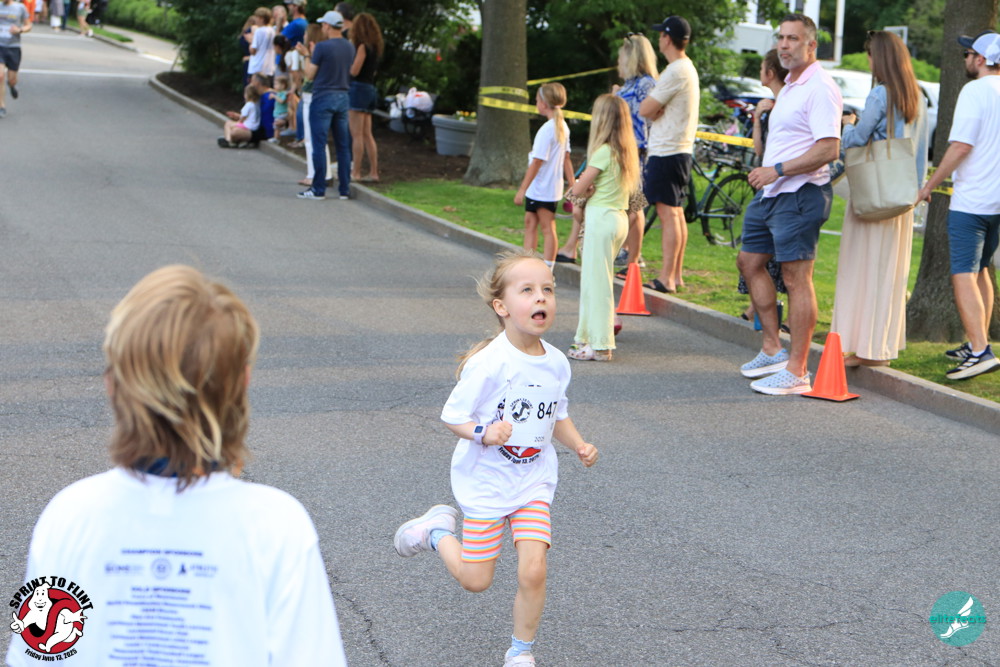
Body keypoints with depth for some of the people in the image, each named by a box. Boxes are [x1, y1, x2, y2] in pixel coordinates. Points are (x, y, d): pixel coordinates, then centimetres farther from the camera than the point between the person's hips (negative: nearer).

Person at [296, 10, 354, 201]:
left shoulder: (322, 47, -13)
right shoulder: (350, 47, 6)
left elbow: (310, 74, -7)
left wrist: (307, 56, 11)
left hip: (323, 98, -6)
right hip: (343, 98, 6)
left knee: (319, 145, -1)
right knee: (343, 146, 8)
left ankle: (318, 189, 0)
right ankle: (345, 189, 10)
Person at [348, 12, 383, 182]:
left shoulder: (362, 46, -12)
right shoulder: (375, 47, 13)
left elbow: (354, 71, -16)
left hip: (358, 88, -9)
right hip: (370, 89, 9)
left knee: (357, 135, -5)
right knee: (367, 135, 11)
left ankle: (356, 173, -4)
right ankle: (373, 173, 11)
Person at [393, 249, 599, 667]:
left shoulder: (556, 364, -4)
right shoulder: (489, 364, -22)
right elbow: (452, 416, -15)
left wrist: (579, 445, -4)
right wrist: (484, 433, -33)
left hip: (534, 481, 4)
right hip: (485, 481, -4)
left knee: (533, 572, -8)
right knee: (475, 581, 6)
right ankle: (437, 530, 35)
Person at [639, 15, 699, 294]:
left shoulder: (675, 72, -17)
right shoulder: (688, 68, 16)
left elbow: (645, 110, -17)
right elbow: (653, 109, 15)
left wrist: (654, 108, 2)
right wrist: (658, 109, -5)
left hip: (667, 152, -10)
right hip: (680, 149, 10)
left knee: (668, 212, -9)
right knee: (676, 213, 12)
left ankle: (666, 278, -9)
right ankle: (676, 275, 17)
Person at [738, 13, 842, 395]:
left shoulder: (819, 88, -14)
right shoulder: (789, 87, 18)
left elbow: (829, 149, -23)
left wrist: (777, 171, -22)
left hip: (800, 195, -11)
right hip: (772, 192, 11)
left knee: (796, 277, -9)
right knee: (750, 261, 17)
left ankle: (797, 372, -7)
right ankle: (773, 349, 25)